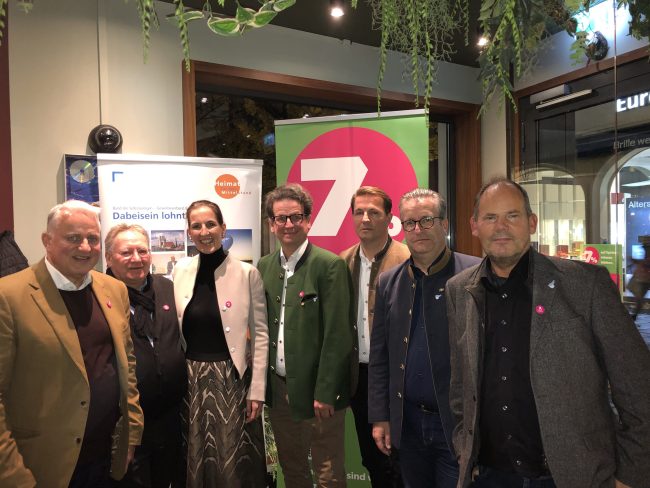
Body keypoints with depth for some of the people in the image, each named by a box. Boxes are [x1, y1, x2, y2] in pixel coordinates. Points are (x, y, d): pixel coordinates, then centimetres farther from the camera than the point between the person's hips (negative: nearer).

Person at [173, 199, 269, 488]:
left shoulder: (247, 273, -8)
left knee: (234, 460, 7)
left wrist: (257, 389, -7)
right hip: (190, 379, 3)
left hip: (231, 377, -3)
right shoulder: (180, 271, 2)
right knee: (196, 459, 15)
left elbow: (260, 334, -5)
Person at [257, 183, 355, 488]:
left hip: (316, 390, -5)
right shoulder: (265, 266, 5)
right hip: (277, 388, 6)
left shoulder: (330, 265, -13)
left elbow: (337, 334, -15)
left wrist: (325, 392, -16)